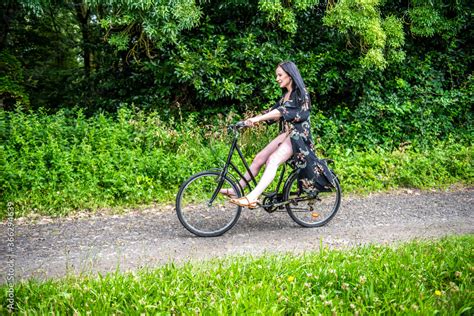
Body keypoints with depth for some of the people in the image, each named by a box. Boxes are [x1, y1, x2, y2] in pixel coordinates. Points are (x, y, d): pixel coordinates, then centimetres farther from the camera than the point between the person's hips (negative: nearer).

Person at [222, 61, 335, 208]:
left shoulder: (301, 94, -10)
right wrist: (250, 120, -4)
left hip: (298, 135, -8)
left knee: (273, 160, -28)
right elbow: (273, 111, 10)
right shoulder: (286, 95, 17)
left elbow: (282, 111, -23)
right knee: (259, 157, -5)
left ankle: (252, 198, -40)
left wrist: (257, 118, -31)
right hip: (286, 133, 8)